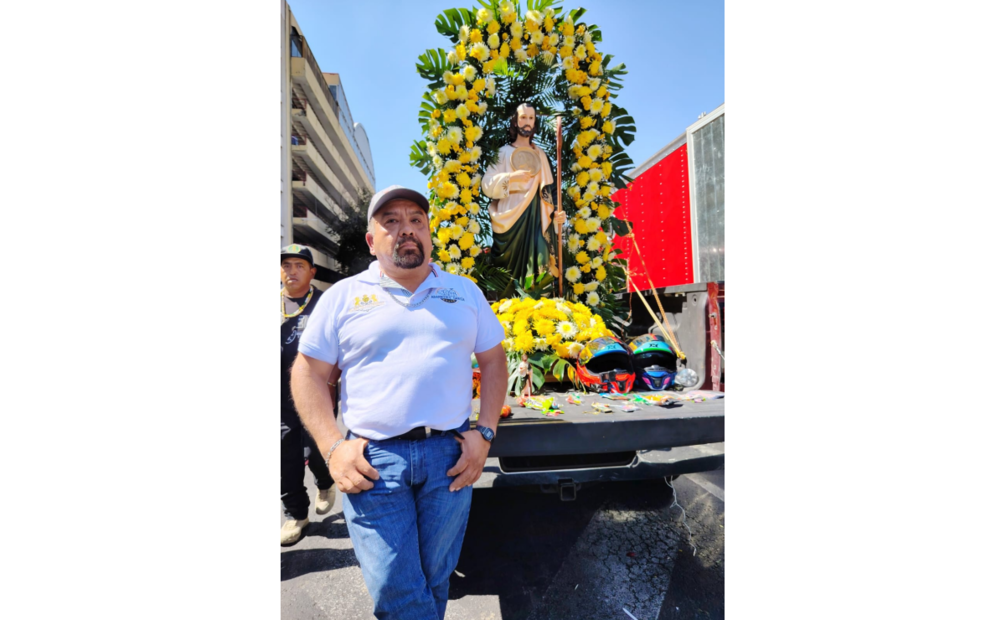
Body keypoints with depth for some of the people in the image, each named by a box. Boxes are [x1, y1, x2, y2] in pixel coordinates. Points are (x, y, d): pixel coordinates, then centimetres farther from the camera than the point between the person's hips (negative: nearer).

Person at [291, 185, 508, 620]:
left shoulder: (464, 292, 9)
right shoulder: (343, 296, 4)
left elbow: (493, 360, 11)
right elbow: (309, 373, 4)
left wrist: (484, 433, 0)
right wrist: (333, 447, -7)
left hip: (450, 455, 2)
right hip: (371, 458, -1)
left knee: (434, 579, 15)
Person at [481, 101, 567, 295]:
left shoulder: (540, 155, 16)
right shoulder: (504, 152, 5)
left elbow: (546, 191, 13)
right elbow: (487, 185, -4)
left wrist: (555, 213, -3)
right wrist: (510, 177, -18)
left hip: (536, 219, 3)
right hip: (511, 218, -3)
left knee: (537, 266, -5)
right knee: (511, 270, -5)